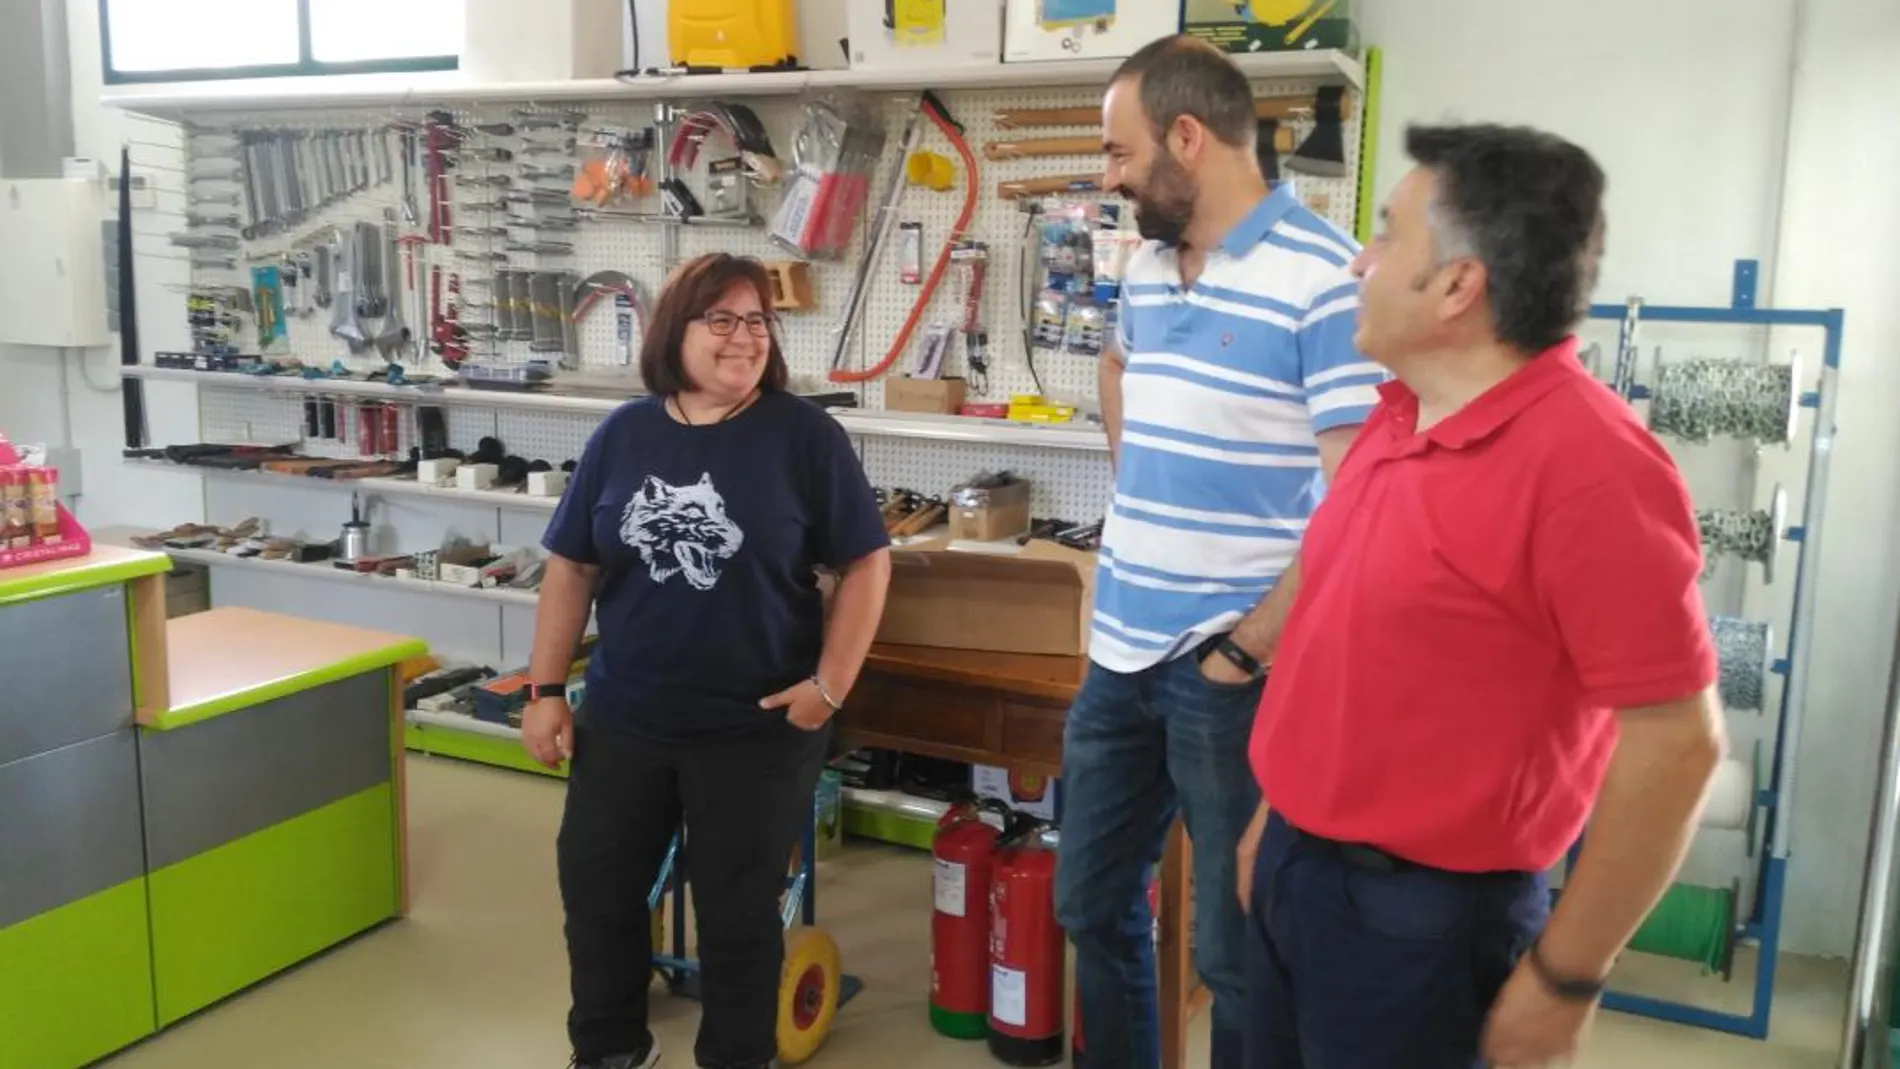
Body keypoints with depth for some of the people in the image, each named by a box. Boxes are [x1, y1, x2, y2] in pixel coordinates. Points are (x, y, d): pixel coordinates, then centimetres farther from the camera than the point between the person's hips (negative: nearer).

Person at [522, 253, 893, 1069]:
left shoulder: (804, 435, -8)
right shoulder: (623, 435, 2)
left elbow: (866, 563, -7)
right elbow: (572, 568, 5)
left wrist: (830, 684, -12)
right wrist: (546, 690, 2)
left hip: (756, 728, -4)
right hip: (622, 718, 4)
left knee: (738, 912, 9)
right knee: (596, 888, 16)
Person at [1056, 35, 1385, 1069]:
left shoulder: (1324, 279, -16)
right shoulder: (1145, 268, 8)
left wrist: (1244, 647, -17)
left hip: (1237, 671, -7)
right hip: (1120, 654, 7)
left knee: (1236, 950, 9)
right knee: (1092, 906, 19)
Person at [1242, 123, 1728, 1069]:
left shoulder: (1587, 464, -22)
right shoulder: (1398, 416, 5)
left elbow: (1677, 741, -20)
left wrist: (1567, 976, -16)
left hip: (1420, 912, -8)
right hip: (1297, 865, 8)